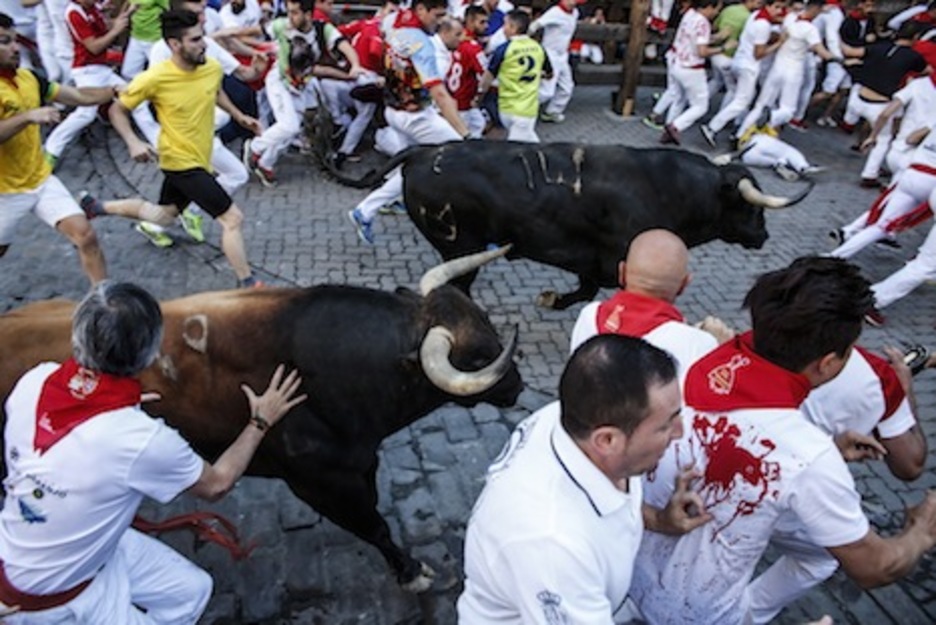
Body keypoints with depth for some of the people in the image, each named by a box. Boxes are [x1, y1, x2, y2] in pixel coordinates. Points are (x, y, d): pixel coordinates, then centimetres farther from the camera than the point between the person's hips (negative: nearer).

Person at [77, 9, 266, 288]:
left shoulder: (213, 68, -7)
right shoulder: (155, 77, -22)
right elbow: (117, 109, -9)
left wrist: (239, 116, 10)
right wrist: (133, 143, -24)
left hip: (198, 160, 8)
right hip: (181, 162, -7)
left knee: (162, 216, 27)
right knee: (233, 218, -13)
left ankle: (96, 206, 45)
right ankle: (248, 284, 0)